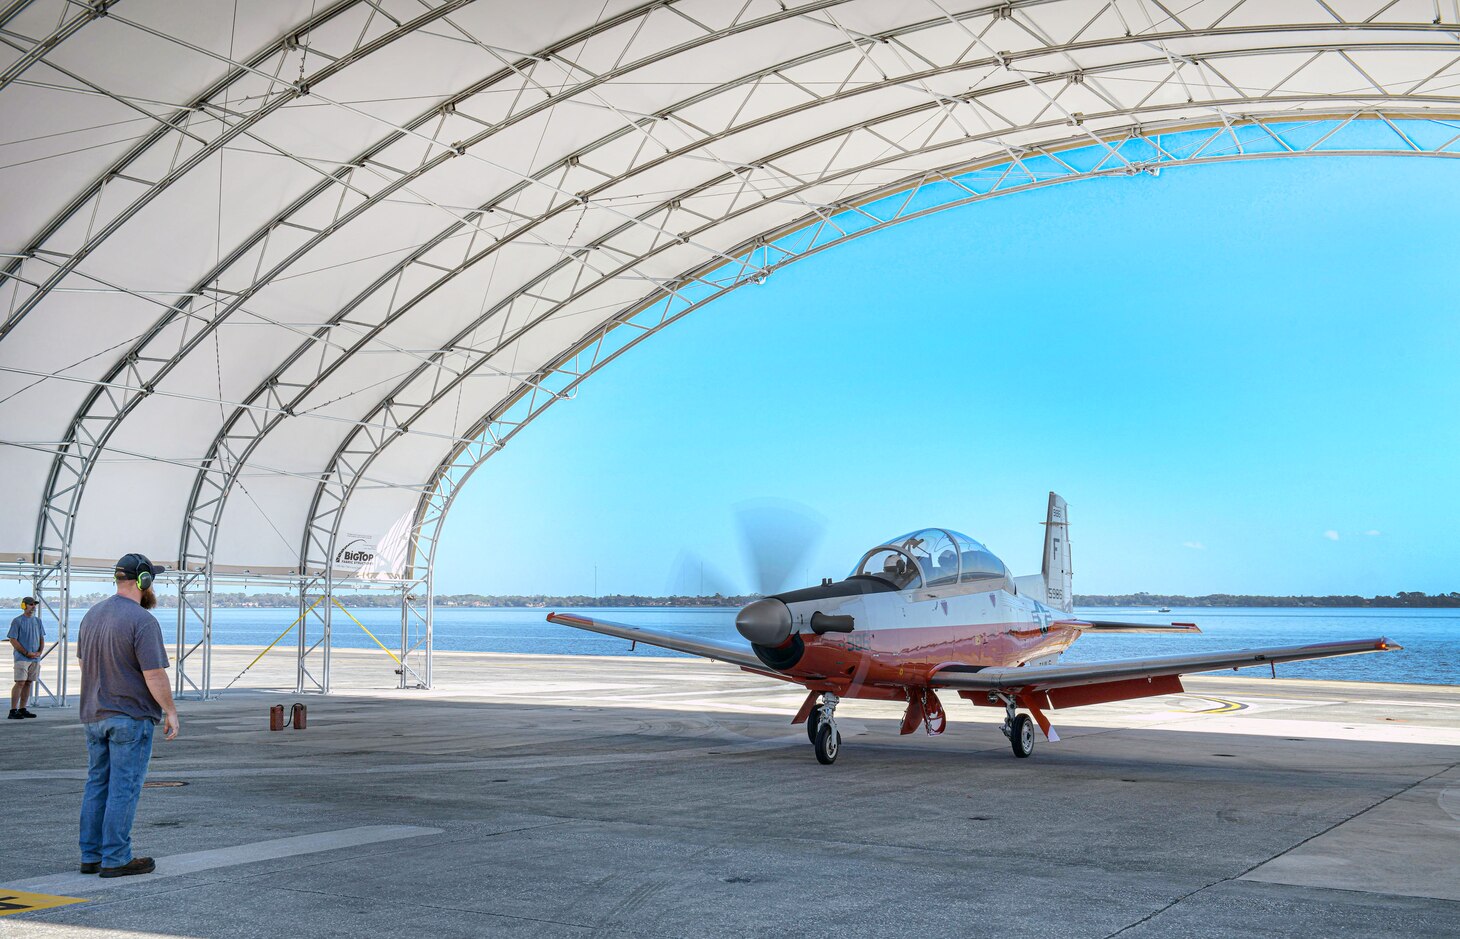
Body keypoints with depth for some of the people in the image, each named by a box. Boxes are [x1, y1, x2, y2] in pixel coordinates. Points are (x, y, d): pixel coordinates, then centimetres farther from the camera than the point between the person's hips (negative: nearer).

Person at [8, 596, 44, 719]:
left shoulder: (37, 621, 14)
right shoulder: (17, 621, -4)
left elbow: (42, 638, 18)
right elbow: (13, 640, -9)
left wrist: (40, 652, 0)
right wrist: (27, 653, -12)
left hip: (35, 658, 6)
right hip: (22, 658, -6)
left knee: (29, 683, 6)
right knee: (20, 683, -11)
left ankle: (22, 709, 11)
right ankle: (13, 711, -10)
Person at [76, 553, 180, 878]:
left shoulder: (92, 615, 9)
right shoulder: (143, 621, -17)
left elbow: (83, 662, 19)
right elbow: (154, 674, -20)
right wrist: (170, 711, -9)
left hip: (94, 714, 8)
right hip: (131, 716, -8)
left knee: (97, 785, 13)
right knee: (124, 788, -2)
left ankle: (90, 856, 17)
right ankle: (116, 859, 1)